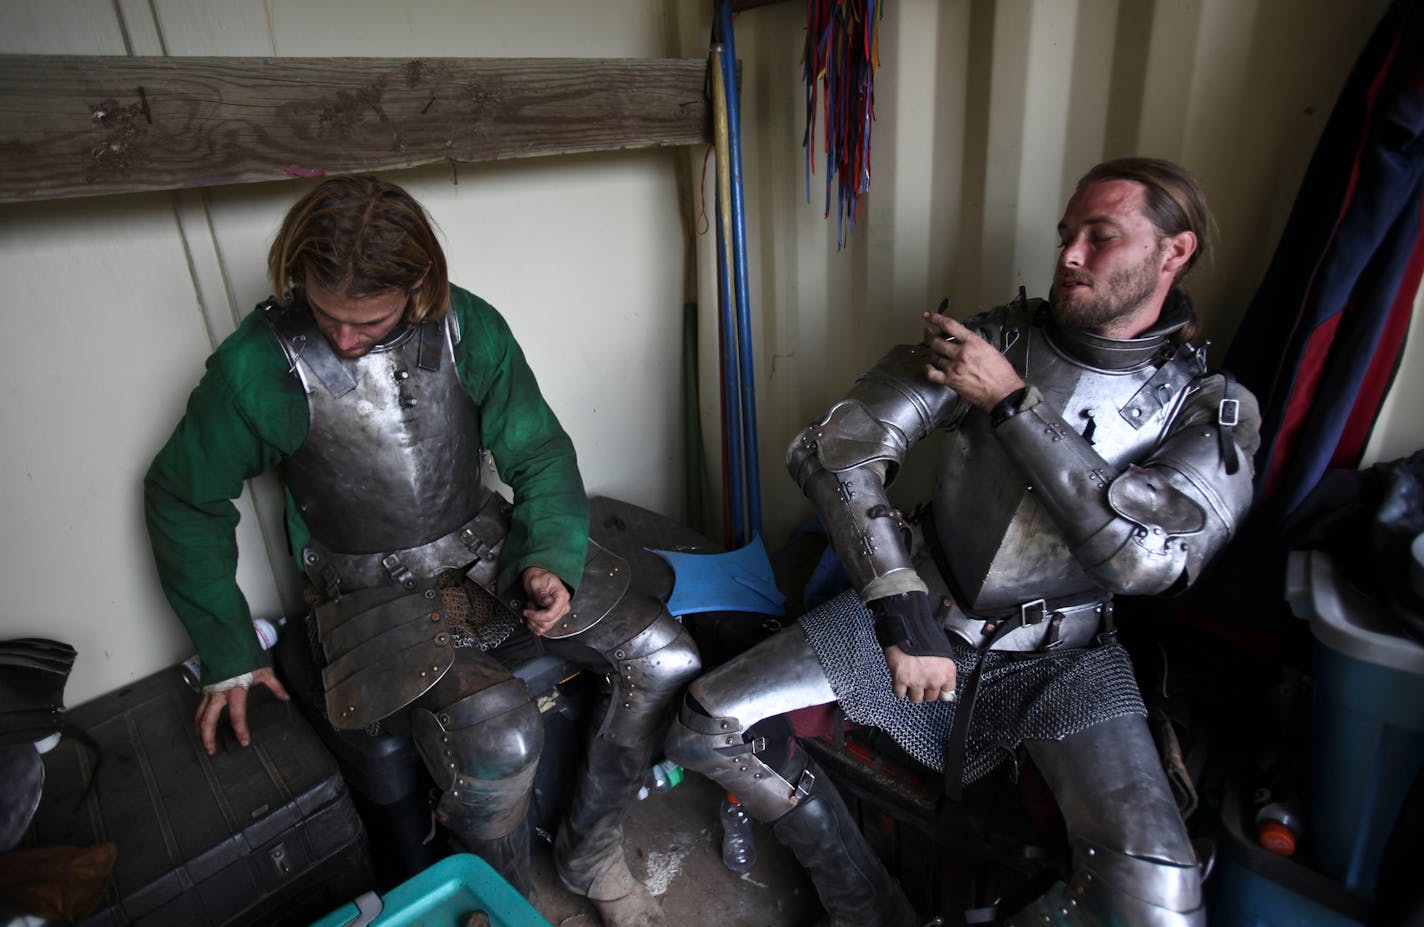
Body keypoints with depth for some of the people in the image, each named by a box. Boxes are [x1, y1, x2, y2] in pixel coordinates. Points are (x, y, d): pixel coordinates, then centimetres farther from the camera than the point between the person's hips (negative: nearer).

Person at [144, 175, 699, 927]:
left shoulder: (468, 327, -6)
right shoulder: (260, 363, -12)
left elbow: (538, 453, 2)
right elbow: (182, 498, 2)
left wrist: (554, 558, -15)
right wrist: (227, 654, 2)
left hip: (490, 552, 4)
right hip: (376, 592, -3)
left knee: (664, 661, -11)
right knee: (497, 736, -31)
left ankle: (588, 855, 14)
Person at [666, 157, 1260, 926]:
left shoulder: (1212, 409, -5)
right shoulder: (983, 344, -7)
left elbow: (1147, 553, -23)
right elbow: (830, 451, -17)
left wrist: (1010, 403, -23)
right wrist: (903, 617, -24)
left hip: (1061, 655, 0)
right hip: (923, 612, 1)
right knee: (706, 728, -10)